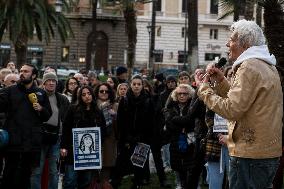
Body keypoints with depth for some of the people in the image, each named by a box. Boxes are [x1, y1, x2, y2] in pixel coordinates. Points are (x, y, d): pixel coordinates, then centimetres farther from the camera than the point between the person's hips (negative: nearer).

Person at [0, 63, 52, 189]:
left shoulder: (41, 94, 13)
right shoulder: (10, 91, 7)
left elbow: (47, 116, 16)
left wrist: (41, 109, -3)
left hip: (32, 140, 2)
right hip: (13, 140, -2)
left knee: (25, 174, 8)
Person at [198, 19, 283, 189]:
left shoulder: (249, 67, -14)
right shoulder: (268, 67, 18)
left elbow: (232, 110, -20)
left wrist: (205, 90, -8)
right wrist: (221, 82, 13)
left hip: (250, 153, -10)